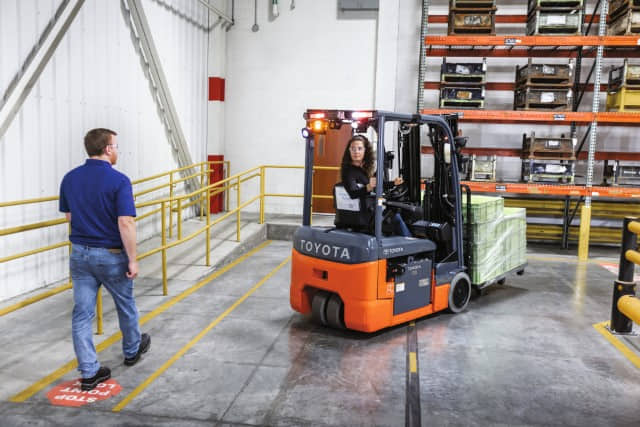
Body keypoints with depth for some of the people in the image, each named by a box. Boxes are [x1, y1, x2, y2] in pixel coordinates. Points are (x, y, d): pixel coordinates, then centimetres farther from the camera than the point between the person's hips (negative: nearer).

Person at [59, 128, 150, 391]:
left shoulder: (70, 179, 1)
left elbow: (68, 216, 12)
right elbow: (126, 224, -23)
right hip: (111, 255, -4)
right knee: (125, 306, 18)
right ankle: (132, 350, 39)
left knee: (82, 313, 7)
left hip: (79, 253, 5)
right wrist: (132, 260, -15)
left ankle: (89, 372, 10)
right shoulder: (118, 180, -17)